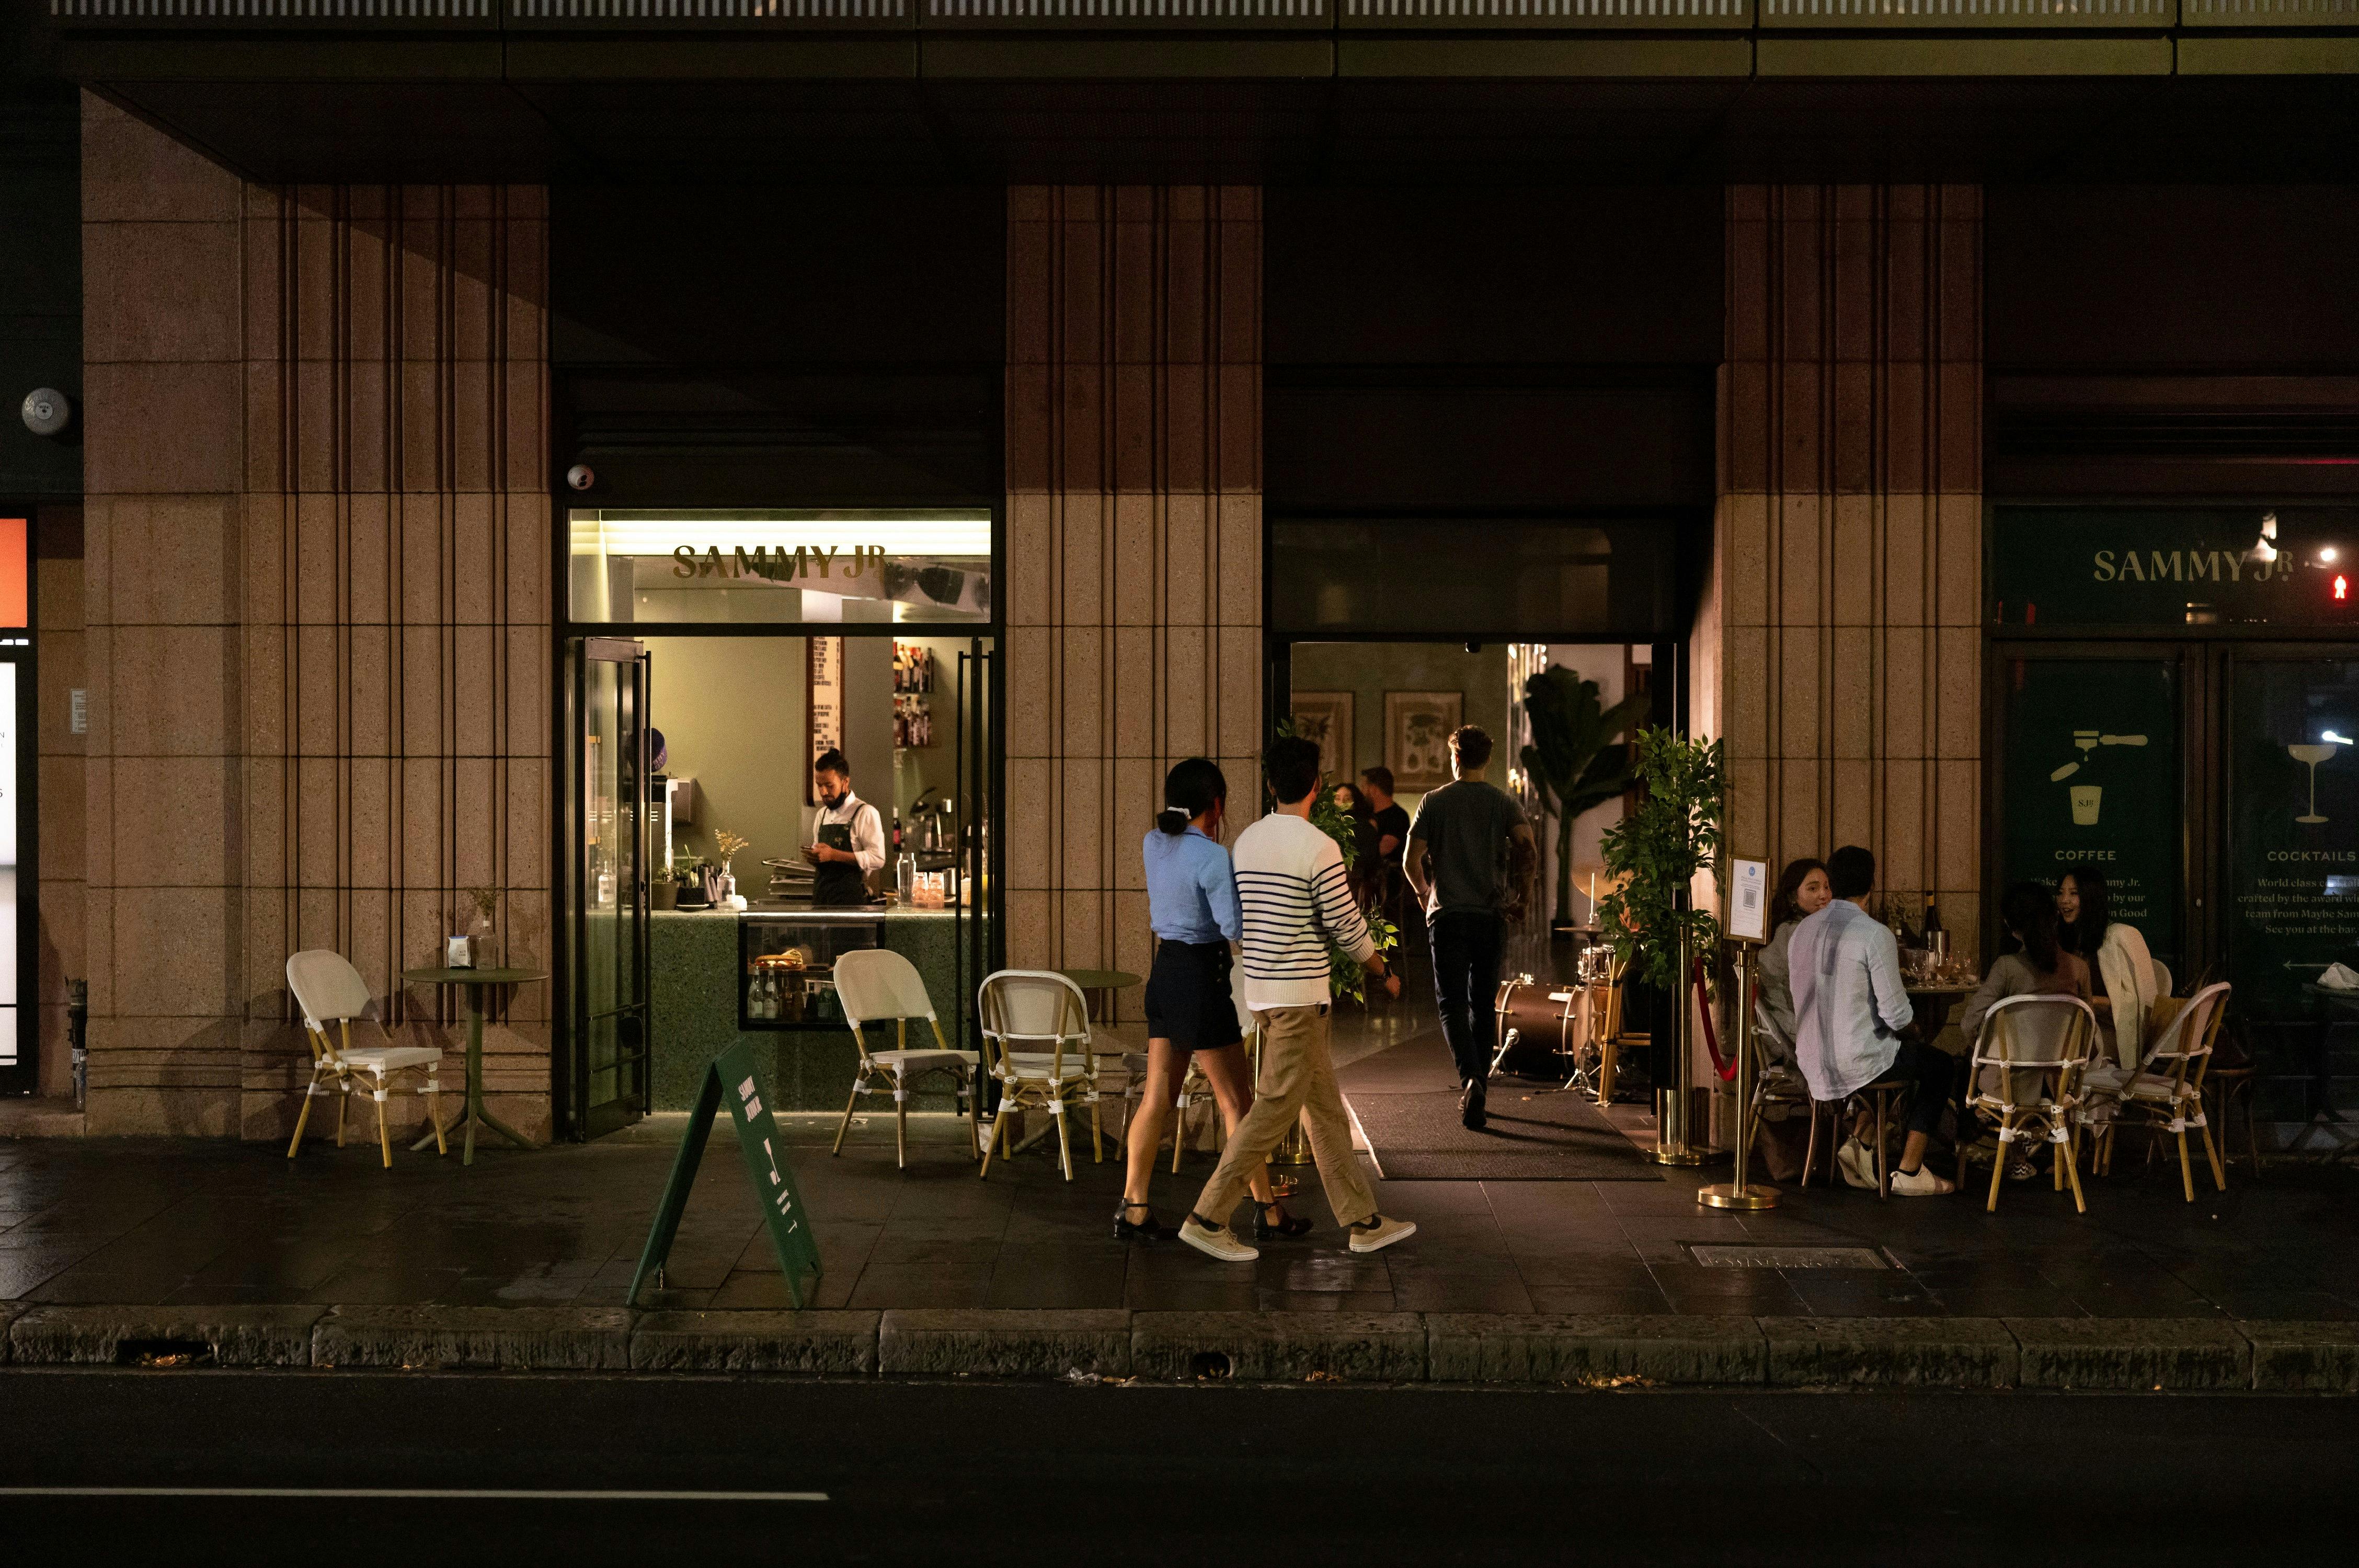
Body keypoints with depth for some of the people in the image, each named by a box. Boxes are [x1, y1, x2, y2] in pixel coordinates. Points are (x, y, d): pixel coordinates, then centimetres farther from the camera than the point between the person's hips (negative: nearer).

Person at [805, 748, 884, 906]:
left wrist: (833, 855, -20)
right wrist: (812, 856, 1)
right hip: (820, 898, 6)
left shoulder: (865, 813, -7)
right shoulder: (823, 814, 17)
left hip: (850, 899, -6)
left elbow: (877, 859, -14)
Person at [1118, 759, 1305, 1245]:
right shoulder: (1213, 856, -18)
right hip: (1201, 975, -7)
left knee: (1158, 1095, 9)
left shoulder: (1154, 844, 6)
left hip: (1164, 971, 7)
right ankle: (1267, 1211, 12)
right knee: (1236, 1100, 3)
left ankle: (1133, 1209, 8)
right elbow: (1236, 927, -20)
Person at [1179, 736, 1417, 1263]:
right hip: (1298, 992, -8)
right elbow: (1347, 927, -11)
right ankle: (1207, 1218, 0)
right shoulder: (1319, 848, -15)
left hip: (1260, 985, 8)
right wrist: (1384, 973, 6)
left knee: (1325, 1105, 13)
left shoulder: (1247, 840, 8)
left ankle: (1363, 1222, 19)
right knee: (1276, 1108, -3)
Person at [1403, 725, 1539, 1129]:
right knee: (1484, 1004, 13)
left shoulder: (1434, 802, 1)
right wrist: (1518, 895, 5)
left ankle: (1470, 1077, -24)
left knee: (1452, 1004, -1)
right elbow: (1529, 851, -10)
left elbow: (1411, 861, -2)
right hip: (1491, 915, 2)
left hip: (1448, 914, -2)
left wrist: (1424, 892, 17)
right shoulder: (1504, 803, 3)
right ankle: (1477, 1088, 20)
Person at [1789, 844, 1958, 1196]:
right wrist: (1910, 1015, 6)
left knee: (1904, 1048, 33)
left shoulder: (1804, 929, 3)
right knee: (1942, 1067, 18)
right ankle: (1909, 1172, 16)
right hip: (1856, 1060, -7)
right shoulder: (1875, 935, -18)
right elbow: (1896, 1015, -19)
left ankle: (1858, 1142, 18)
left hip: (1811, 1058, 7)